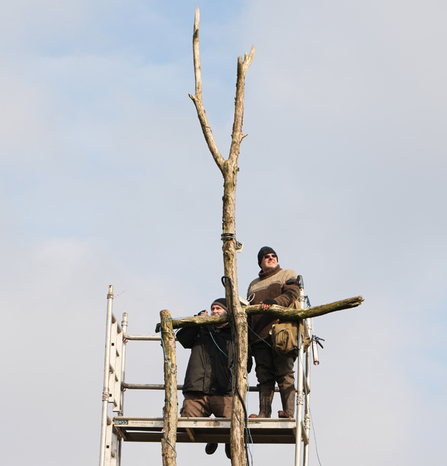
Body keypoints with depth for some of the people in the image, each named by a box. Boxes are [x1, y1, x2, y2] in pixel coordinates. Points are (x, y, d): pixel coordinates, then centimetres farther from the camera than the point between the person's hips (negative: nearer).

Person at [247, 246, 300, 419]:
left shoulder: (287, 274, 16)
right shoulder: (253, 285, 30)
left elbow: (292, 293, -3)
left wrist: (274, 302, -22)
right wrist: (247, 337, 16)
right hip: (259, 336, 5)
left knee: (284, 373, -13)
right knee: (264, 376, -2)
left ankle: (288, 412, -19)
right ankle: (264, 413, -8)